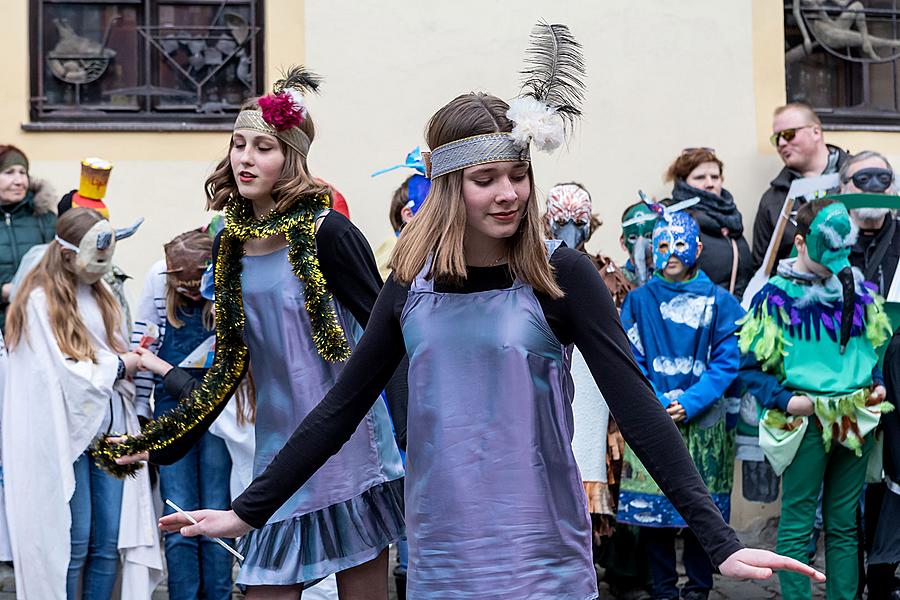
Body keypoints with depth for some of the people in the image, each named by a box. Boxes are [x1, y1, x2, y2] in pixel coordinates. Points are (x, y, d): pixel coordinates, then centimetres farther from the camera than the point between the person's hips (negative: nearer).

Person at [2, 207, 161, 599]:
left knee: (109, 541, 4)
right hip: (65, 433, -7)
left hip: (109, 431, 7)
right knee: (73, 544, -4)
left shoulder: (101, 296, 15)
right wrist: (119, 365, -6)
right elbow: (57, 373, -16)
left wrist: (134, 359, -2)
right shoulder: (40, 300, -9)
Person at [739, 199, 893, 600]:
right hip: (806, 420, -4)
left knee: (844, 524, 12)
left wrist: (876, 384, 5)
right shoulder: (777, 296, -6)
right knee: (798, 525, 0)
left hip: (856, 418, 5)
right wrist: (784, 399, -16)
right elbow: (751, 366, -4)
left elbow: (876, 346, 22)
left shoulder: (859, 290, 9)